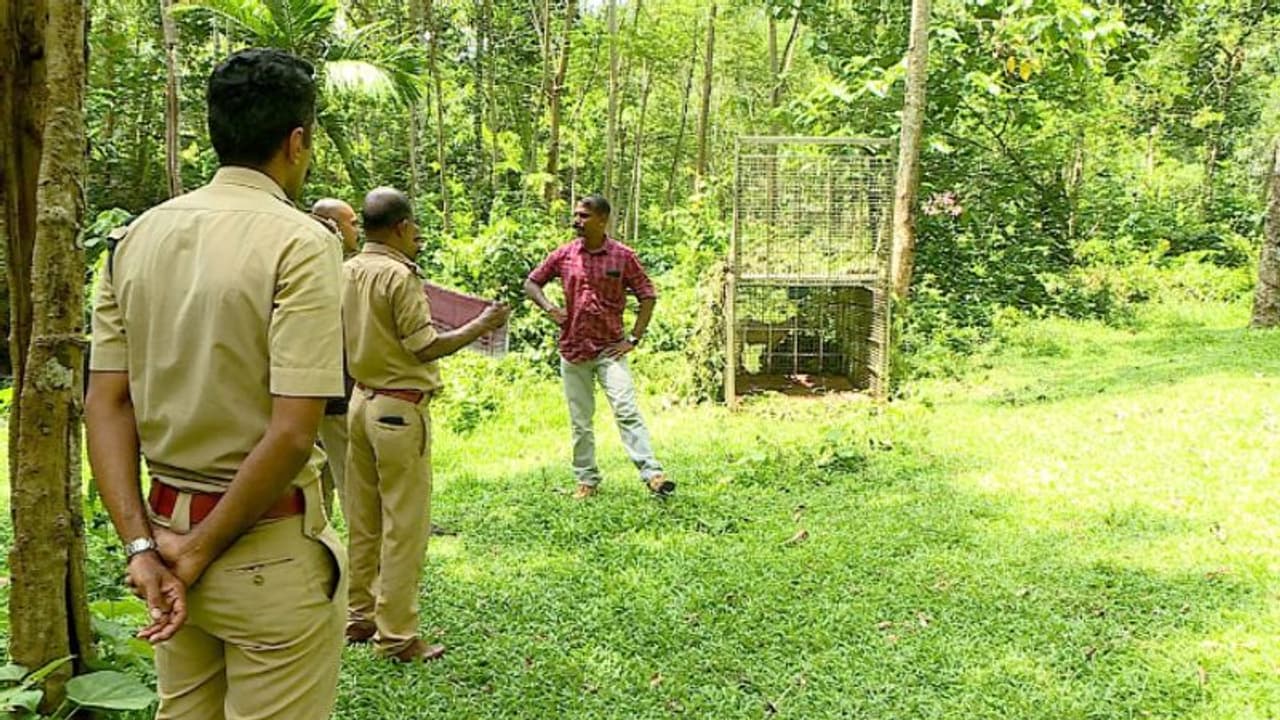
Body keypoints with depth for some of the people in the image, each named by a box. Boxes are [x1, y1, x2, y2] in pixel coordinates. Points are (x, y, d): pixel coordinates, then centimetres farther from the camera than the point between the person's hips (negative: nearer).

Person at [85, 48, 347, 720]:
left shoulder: (139, 235, 4)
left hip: (166, 521, 7)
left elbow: (105, 402, 2)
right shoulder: (299, 242, -16)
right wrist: (201, 551, -11)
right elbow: (291, 433, -22)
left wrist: (142, 543, -2)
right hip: (268, 550, -6)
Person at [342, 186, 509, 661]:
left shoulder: (349, 271, 7)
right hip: (400, 408, -8)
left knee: (363, 520, 16)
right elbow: (424, 347, -17)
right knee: (404, 524, -1)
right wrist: (481, 326, -8)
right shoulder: (399, 276, -16)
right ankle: (396, 636, 4)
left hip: (362, 401, 9)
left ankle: (360, 616, 26)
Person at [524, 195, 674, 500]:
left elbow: (647, 295, 2)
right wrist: (548, 308, -5)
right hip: (573, 349, 3)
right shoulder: (563, 255, 3)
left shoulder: (623, 256, -4)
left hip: (610, 348, -3)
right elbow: (531, 283, 15)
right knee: (580, 422, 9)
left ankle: (652, 474, -17)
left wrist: (633, 338, -5)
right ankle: (587, 480, 18)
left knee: (627, 411, -15)